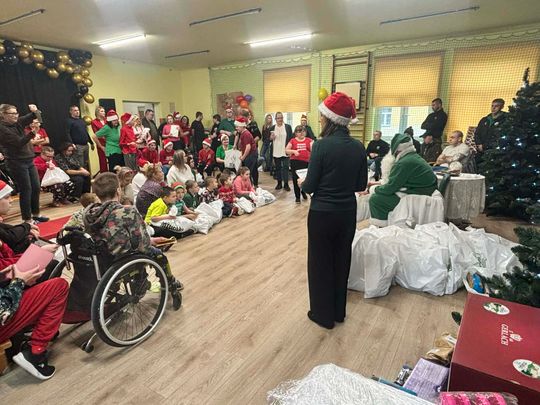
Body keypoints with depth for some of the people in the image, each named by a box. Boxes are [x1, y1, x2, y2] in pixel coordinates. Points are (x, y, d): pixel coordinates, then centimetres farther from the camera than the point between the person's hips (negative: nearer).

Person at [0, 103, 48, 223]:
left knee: (36, 188, 10)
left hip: (29, 160, 7)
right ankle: (27, 219, 8)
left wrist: (34, 111, -19)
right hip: (16, 163, -7)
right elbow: (19, 142, -20)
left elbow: (30, 117, 4)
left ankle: (36, 214, 23)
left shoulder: (17, 123, 8)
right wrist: (32, 133, -33)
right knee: (26, 190, -3)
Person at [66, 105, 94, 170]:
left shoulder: (82, 121, 20)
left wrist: (91, 143, 22)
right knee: (80, 165, -9)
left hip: (86, 145, 7)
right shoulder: (69, 121, -3)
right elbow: (68, 134, -13)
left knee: (86, 164, 12)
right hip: (78, 146, -7)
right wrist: (71, 143, -25)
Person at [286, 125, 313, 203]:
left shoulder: (309, 140, 7)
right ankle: (297, 196, 16)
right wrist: (293, 151, -11)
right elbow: (286, 150, 4)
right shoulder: (293, 141, 5)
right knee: (296, 179, 1)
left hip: (306, 162, 1)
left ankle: (303, 192, 35)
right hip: (295, 162, -1)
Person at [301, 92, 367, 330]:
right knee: (341, 260, 20)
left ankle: (323, 314, 27)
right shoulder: (358, 147, -1)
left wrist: (302, 183, 7)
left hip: (322, 213, -5)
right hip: (347, 212, 5)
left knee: (320, 263, 12)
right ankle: (338, 312, 36)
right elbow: (361, 185, 4)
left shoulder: (322, 145, -17)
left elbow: (309, 187, -14)